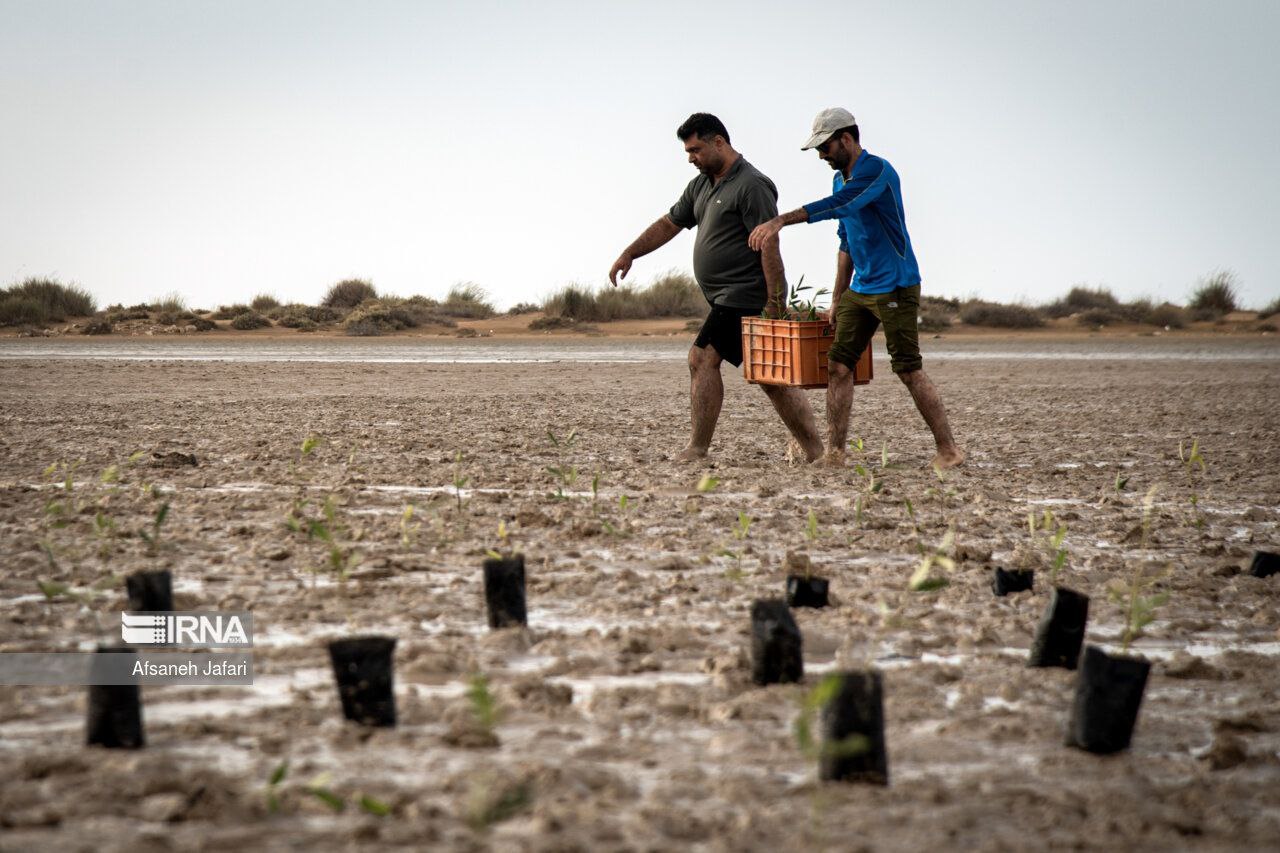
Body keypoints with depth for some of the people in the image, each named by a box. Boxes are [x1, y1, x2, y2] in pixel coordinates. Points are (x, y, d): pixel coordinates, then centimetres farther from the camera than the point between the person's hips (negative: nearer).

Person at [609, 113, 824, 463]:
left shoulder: (751, 185, -13)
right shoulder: (701, 185, 16)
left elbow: (769, 245, -18)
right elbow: (668, 224, 24)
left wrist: (774, 302, -22)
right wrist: (628, 254, 17)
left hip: (745, 295, -9)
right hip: (728, 299, 9)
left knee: (702, 358, -12)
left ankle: (697, 449, -9)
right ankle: (816, 452, 9)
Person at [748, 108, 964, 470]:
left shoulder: (876, 170, -15)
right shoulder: (841, 179, 14)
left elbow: (838, 206, -32)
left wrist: (782, 220, -42)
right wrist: (837, 300, 21)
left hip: (896, 288, -9)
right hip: (860, 289, 9)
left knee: (909, 370, -6)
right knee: (839, 365, 1)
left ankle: (949, 451, 4)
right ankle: (834, 454, 3)